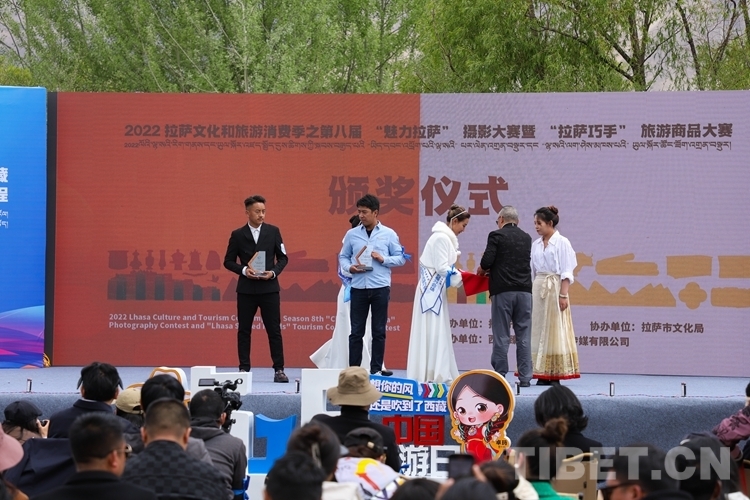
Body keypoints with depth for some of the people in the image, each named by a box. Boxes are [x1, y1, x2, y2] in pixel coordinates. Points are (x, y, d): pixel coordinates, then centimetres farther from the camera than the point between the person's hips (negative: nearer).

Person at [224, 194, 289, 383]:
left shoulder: (273, 231, 3)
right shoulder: (237, 235, 2)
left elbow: (283, 257, 7)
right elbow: (228, 261, 4)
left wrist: (274, 272, -10)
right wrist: (243, 270, -13)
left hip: (269, 287, 0)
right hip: (246, 288, 0)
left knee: (274, 330, -1)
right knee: (244, 330, 4)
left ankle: (279, 370, 3)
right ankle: (244, 369, 10)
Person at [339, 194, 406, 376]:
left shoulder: (389, 234, 3)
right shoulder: (351, 234, 7)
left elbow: (401, 258, 5)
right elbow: (343, 257, 12)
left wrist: (383, 259, -11)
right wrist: (349, 267, -8)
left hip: (380, 288, -1)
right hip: (358, 288, 1)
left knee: (379, 331, 5)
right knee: (356, 331, 2)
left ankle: (376, 369, 11)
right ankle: (353, 369, 7)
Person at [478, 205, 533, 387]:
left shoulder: (496, 235, -3)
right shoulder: (526, 238, 13)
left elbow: (487, 261, -11)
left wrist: (481, 270, 12)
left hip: (503, 291, -4)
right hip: (524, 290, 4)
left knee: (501, 336, 1)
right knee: (524, 336, 6)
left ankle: (499, 376, 2)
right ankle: (525, 377, 4)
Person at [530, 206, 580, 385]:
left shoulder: (562, 243, -5)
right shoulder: (536, 245, 12)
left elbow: (566, 272, -8)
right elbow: (531, 271, 15)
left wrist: (563, 295, -15)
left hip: (555, 288, -6)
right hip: (538, 289, 6)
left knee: (554, 330, -3)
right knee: (539, 330, 3)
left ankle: (556, 374, 0)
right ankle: (542, 374, 6)